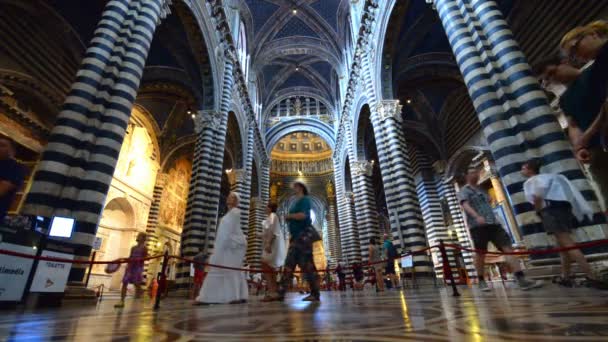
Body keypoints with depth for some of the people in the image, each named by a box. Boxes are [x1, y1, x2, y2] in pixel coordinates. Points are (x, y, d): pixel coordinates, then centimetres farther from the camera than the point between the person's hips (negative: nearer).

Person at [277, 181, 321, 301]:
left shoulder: (304, 199, -5)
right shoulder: (296, 202, 22)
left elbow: (303, 215, -22)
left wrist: (289, 216, -8)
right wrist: (288, 218, 4)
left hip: (304, 235, -9)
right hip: (297, 236, 9)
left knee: (307, 264, -8)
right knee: (289, 263, 5)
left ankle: (315, 294, 0)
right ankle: (281, 293, 6)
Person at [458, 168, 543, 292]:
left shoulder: (481, 190, 25)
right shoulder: (464, 191, 1)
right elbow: (465, 205, -16)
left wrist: (494, 219, 22)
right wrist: (477, 216, -33)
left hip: (493, 223, 6)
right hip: (477, 226, -6)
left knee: (508, 248, -7)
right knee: (480, 254, 0)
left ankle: (522, 280, -10)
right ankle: (481, 281, 12)